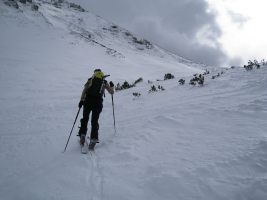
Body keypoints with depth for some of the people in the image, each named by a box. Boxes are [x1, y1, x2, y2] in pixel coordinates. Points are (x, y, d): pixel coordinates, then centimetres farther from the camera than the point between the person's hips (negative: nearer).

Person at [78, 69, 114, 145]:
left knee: (85, 118, 15)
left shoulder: (90, 80, 13)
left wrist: (81, 100, -3)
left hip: (88, 100, 0)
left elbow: (84, 90, 0)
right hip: (98, 102, 0)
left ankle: (82, 134, 1)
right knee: (94, 120, 5)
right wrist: (112, 86, 37)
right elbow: (112, 92, 18)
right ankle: (94, 137, -4)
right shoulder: (104, 82, 13)